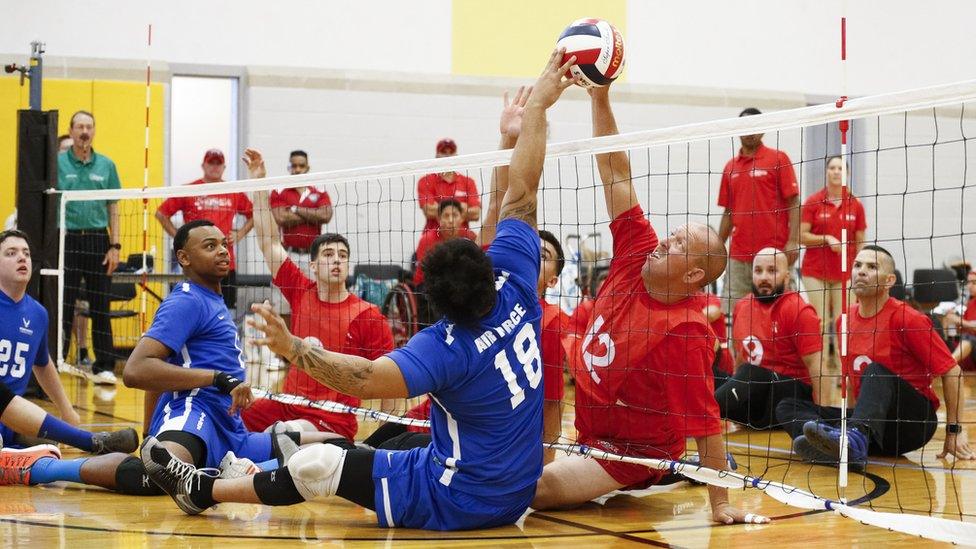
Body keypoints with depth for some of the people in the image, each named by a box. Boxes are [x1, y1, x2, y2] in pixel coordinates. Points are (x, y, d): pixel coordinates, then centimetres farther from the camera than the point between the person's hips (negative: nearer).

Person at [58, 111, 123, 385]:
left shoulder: (106, 165, 8)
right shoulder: (58, 163, 2)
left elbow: (113, 208, 9)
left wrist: (114, 246, 1)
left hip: (98, 241, 2)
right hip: (67, 239, -2)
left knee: (100, 306, 3)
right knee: (63, 306, 0)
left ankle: (104, 366, 7)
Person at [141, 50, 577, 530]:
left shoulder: (447, 347, -24)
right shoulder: (515, 291, -8)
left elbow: (366, 380, -38)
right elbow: (522, 192, -3)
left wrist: (293, 348, -34)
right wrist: (537, 107, 1)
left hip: (452, 503, -7)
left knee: (319, 464, 4)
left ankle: (201, 490, 21)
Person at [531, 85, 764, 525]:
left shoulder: (687, 332, -27)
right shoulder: (637, 253, -7)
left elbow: (706, 423, -26)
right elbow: (616, 173, -6)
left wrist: (720, 505, -26)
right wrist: (600, 98, -13)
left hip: (630, 453, -8)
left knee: (533, 488, -25)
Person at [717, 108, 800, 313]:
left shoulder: (778, 159, 1)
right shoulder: (730, 167, 15)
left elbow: (793, 202, -3)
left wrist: (793, 241, -13)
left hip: (773, 250, -5)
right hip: (738, 254, 5)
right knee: (732, 309, 1)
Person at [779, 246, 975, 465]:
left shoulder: (907, 319, -9)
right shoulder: (845, 321, 9)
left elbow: (951, 371, -8)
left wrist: (954, 431, -9)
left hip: (915, 421, -6)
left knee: (876, 372, -33)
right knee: (787, 407, -10)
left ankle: (855, 439, -60)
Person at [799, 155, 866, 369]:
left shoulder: (856, 205, 5)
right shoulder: (812, 202, 0)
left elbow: (860, 243, 9)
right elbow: (802, 236, -2)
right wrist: (827, 239, -16)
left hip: (844, 273, 1)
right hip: (816, 271, -1)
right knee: (821, 322, -3)